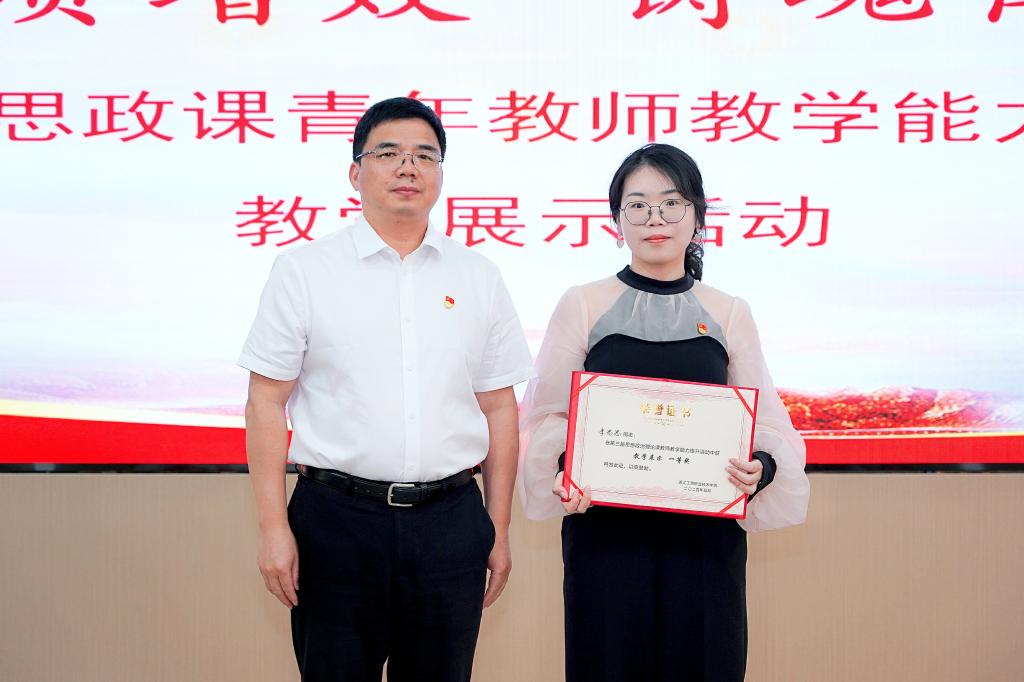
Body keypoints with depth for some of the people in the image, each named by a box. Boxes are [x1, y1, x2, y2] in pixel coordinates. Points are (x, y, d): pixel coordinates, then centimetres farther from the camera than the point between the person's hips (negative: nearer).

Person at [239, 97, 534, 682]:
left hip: (450, 522, 2)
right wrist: (274, 528, -6)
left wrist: (499, 531, 8)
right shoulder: (303, 271, 1)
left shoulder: (479, 277, 8)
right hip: (337, 518, -2)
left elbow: (499, 408, 10)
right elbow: (266, 403, -1)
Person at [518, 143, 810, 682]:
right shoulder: (582, 306, 3)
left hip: (705, 535, 1)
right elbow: (550, 414, 3)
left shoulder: (729, 314, 7)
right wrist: (563, 467, -16)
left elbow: (762, 421, 8)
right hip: (605, 531, -1)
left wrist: (762, 467, -13)